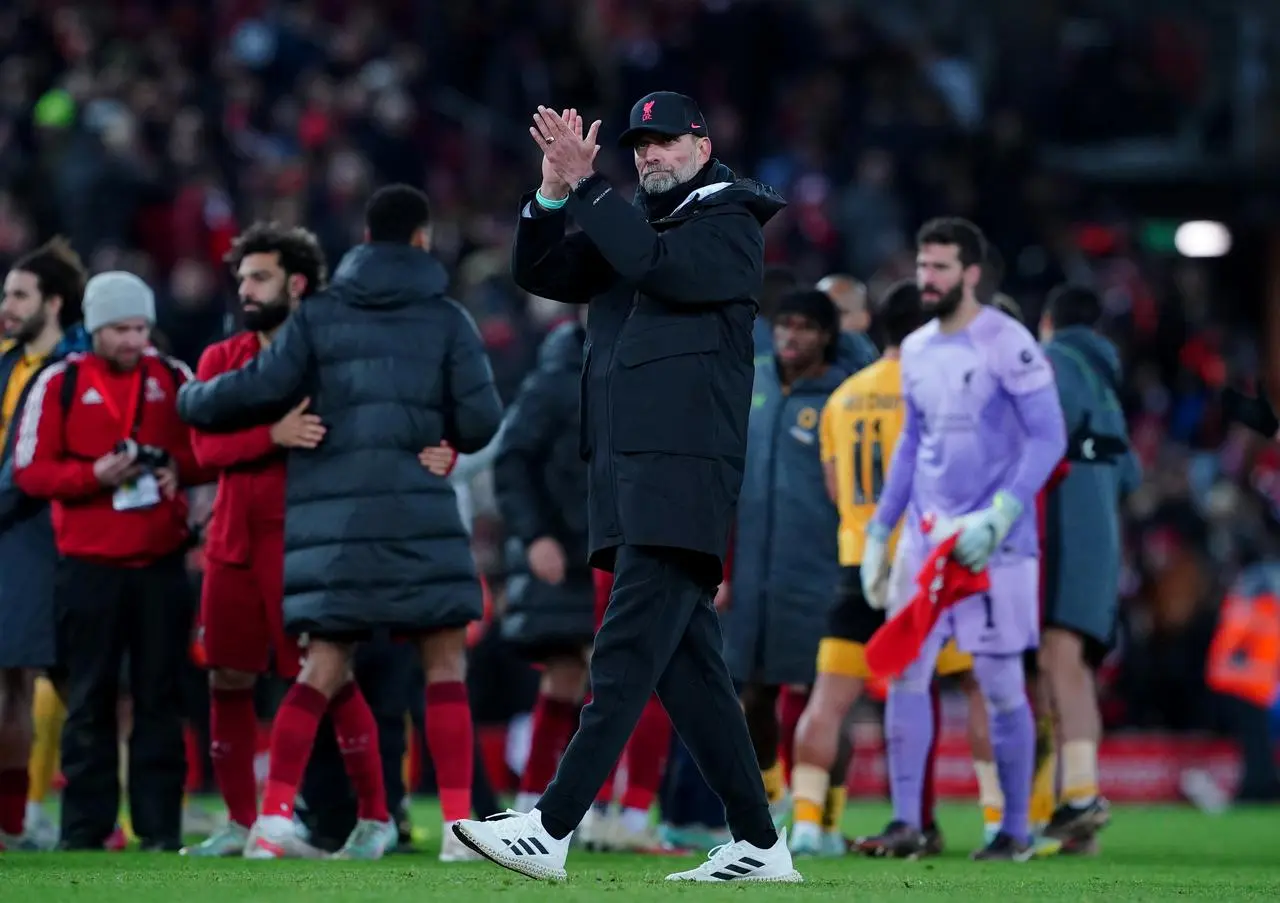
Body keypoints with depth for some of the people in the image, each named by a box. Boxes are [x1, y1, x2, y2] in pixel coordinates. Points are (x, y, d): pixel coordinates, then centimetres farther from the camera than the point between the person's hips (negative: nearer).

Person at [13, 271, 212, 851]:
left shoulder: (174, 378, 8)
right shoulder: (60, 383, 0)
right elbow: (29, 470, -3)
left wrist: (178, 469, -8)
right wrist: (93, 475, -18)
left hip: (161, 563, 2)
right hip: (88, 564, -2)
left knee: (160, 697, 2)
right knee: (89, 699, 3)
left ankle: (160, 825, 6)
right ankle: (85, 827, 7)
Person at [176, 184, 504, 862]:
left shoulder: (318, 315, 7)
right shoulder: (446, 320, 4)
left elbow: (259, 389, 2)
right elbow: (479, 423, -1)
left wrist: (191, 399, 20)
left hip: (331, 516, 2)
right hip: (417, 511, -2)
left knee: (324, 669, 7)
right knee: (446, 665, 3)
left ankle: (272, 819, -1)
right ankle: (459, 825, -5)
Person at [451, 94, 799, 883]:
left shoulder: (731, 223, 1)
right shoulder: (631, 225, 23)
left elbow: (659, 266, -17)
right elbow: (539, 273, 14)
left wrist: (586, 184, -15)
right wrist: (555, 191, -2)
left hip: (684, 471, -8)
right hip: (625, 477, 8)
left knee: (628, 654, -14)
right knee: (686, 662, 6)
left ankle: (551, 830, -22)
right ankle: (758, 845, 8)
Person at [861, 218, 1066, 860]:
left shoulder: (1007, 344, -10)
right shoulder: (916, 350, 12)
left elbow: (1048, 438, -13)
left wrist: (999, 517, -21)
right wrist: (877, 531, 19)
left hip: (992, 543, -6)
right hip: (926, 535, 6)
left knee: (1001, 685, -1)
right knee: (904, 673, 0)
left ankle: (1015, 828, 9)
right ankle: (906, 821, 5)